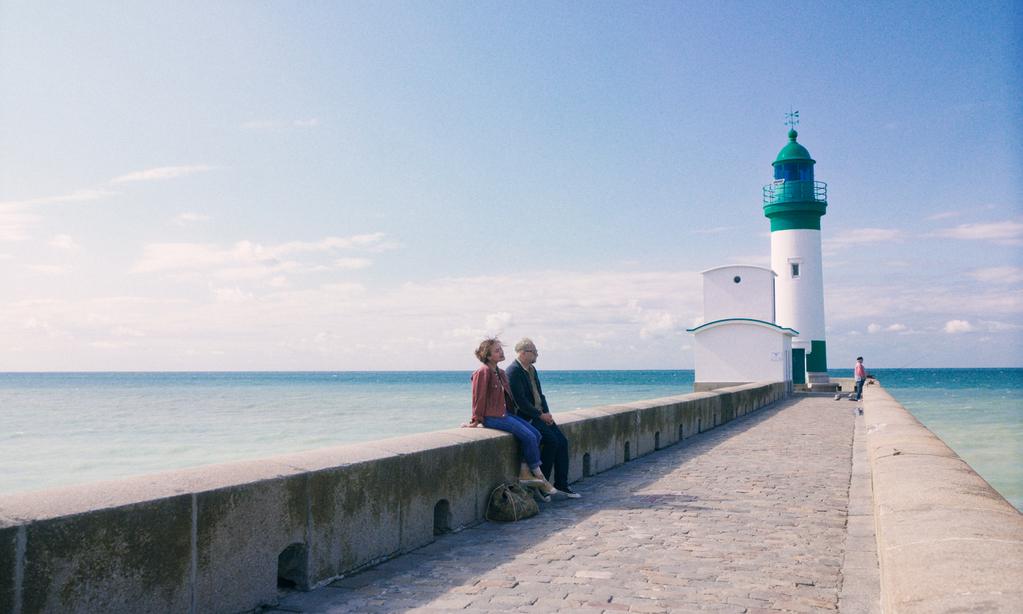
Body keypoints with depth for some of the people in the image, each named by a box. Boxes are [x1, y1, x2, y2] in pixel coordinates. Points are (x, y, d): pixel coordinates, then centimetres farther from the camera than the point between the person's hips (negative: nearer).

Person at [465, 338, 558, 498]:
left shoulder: (501, 372, 16)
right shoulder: (483, 372, -13)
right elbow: (479, 398, -12)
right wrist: (476, 421, -10)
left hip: (505, 414, 10)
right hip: (492, 417, -10)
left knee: (536, 434, -4)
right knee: (529, 436, -15)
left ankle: (524, 473, -1)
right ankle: (539, 477, -1)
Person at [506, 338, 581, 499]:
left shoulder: (532, 369, 14)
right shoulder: (513, 371, -15)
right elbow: (521, 401, -20)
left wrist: (547, 413, 1)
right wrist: (540, 415, -16)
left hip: (539, 415, 9)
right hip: (524, 417, -9)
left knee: (562, 441, -5)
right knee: (552, 441, -21)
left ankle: (562, 484, 2)